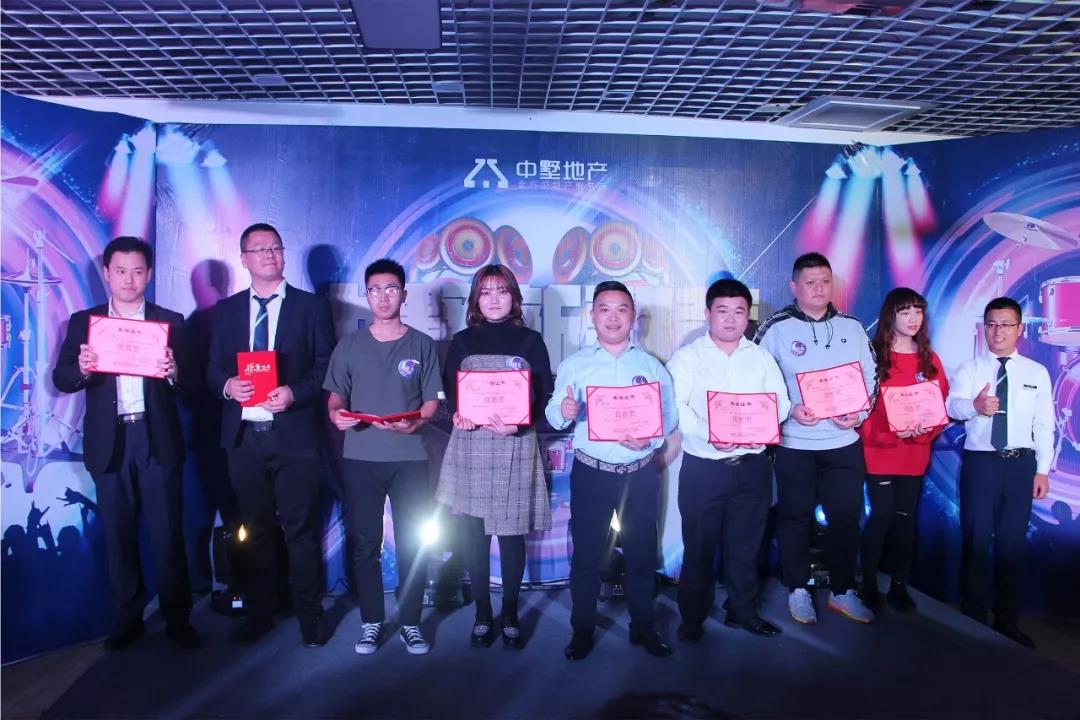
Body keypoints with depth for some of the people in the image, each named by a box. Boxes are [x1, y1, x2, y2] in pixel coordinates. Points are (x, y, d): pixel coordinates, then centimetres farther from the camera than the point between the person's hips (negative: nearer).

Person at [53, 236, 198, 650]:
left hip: (158, 440, -1)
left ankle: (178, 617, 15)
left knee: (167, 533, 3)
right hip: (109, 442, 2)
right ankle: (127, 617, 23)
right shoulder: (83, 322, 7)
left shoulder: (171, 321, 4)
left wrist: (173, 371, -24)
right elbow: (61, 379, 1)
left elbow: (188, 382, -2)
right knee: (118, 535, 10)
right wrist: (82, 369, -21)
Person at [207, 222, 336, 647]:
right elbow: (212, 368, 12)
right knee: (256, 529, 14)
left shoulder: (312, 306, 1)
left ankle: (309, 617, 16)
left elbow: (327, 368, -2)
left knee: (301, 530, 2)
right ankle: (259, 613, 28)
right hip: (243, 436, 4)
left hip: (294, 434, -3)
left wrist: (294, 392, -18)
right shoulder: (226, 310, 11)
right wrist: (227, 385, -10)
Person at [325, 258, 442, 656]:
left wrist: (413, 422, -17)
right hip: (361, 457, 1)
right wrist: (337, 414, -13)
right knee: (364, 543, 6)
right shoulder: (349, 344, 8)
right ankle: (371, 622, 19)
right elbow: (335, 396, 9)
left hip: (410, 457, -1)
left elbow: (433, 401, 2)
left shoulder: (422, 344, 5)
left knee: (413, 543, 3)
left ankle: (410, 622, 16)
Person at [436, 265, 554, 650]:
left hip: (514, 446, -1)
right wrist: (458, 414, -15)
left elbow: (543, 394, 0)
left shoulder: (530, 340, 5)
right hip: (470, 445, 2)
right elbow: (449, 391, 7)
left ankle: (510, 615, 18)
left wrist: (518, 424, -18)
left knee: (511, 532, 3)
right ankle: (482, 614, 18)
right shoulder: (462, 341, 10)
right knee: (474, 534, 5)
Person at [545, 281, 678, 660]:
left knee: (641, 551, 11)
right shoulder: (574, 364, 1)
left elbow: (669, 414, 1)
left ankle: (643, 626, 27)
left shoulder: (651, 365, 6)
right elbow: (553, 413, -9)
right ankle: (582, 629, 19)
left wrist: (651, 438, -18)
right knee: (586, 553, 5)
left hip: (640, 472, 2)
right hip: (591, 472, -1)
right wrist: (565, 412, -32)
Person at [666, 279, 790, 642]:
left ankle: (742, 610, 30)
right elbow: (676, 407, -13)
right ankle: (692, 618, 20)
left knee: (746, 543, 14)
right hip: (703, 467, -3)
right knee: (699, 545, 5)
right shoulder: (686, 357, -1)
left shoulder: (761, 357, 11)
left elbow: (780, 402, 4)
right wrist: (708, 435, -28)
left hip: (753, 465, 3)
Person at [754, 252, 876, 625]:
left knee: (846, 517, 9)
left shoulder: (852, 327, 6)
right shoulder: (776, 328, -6)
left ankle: (842, 591, 26)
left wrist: (859, 414, -6)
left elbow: (871, 379, 10)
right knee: (796, 517, 8)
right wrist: (791, 410, -17)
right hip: (795, 444, -3)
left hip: (844, 442, 3)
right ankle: (798, 590, 24)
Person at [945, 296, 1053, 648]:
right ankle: (974, 618, 17)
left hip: (1021, 464, 2)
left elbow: (1044, 425, 6)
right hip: (980, 462, -2)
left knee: (1013, 541, 11)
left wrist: (1043, 469, 0)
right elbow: (952, 404, -18)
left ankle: (1007, 621, 25)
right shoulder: (969, 369, 0)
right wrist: (974, 405, -40)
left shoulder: (1037, 373, 7)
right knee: (976, 539, 3)